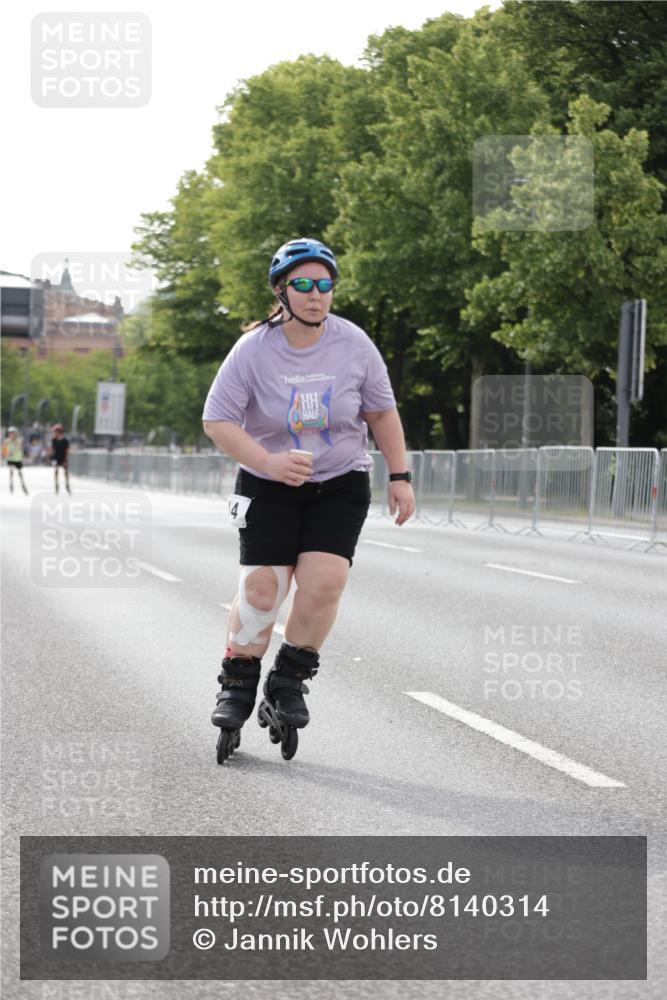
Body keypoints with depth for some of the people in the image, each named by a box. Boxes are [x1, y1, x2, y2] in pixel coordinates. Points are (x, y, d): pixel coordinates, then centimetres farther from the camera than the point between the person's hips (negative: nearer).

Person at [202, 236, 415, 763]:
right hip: (269, 486, -1)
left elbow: (382, 411, 5)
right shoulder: (254, 349, -13)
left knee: (324, 579, -17)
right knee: (261, 586, -10)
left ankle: (289, 682, 2)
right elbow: (218, 420, -11)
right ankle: (238, 685, 10)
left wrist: (400, 476, 2)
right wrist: (269, 463, -24)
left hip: (341, 484, 1)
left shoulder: (354, 344, -8)